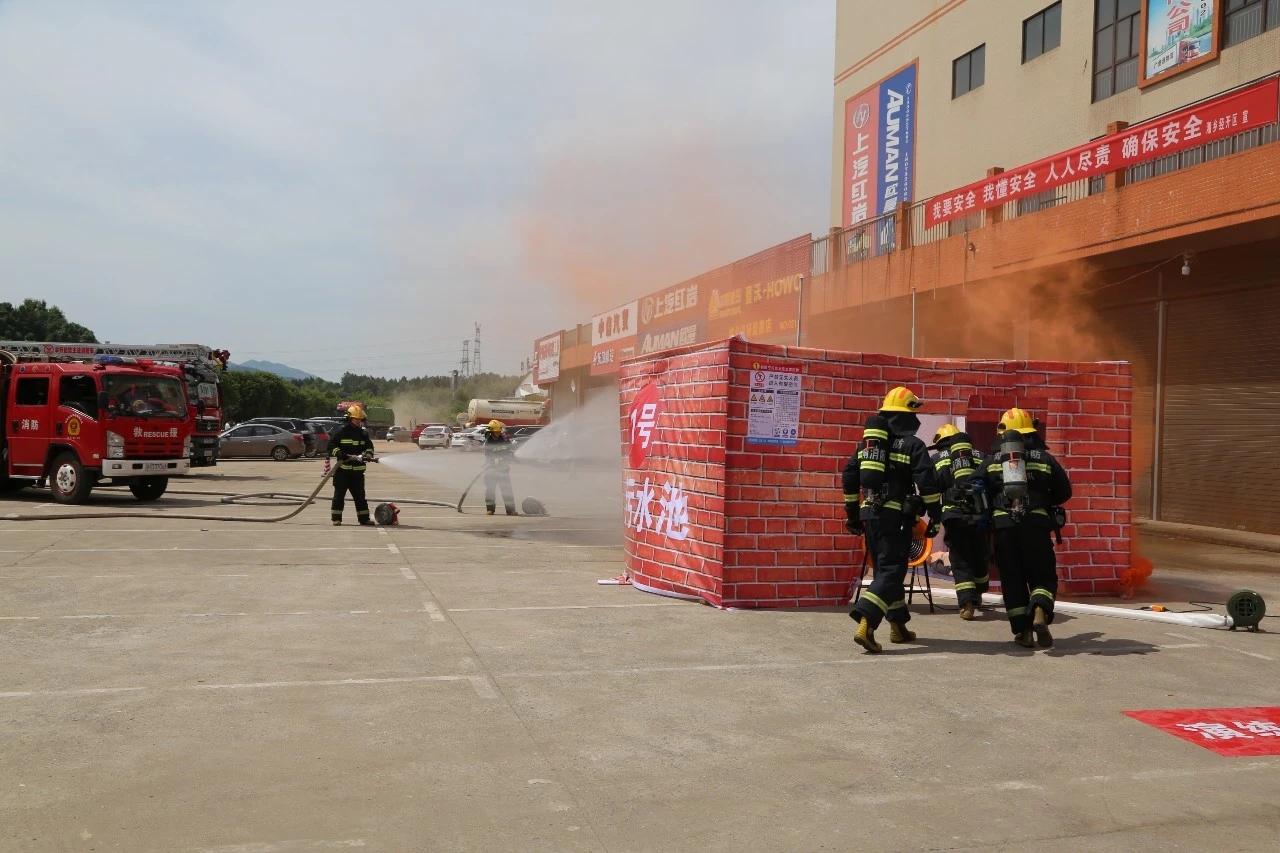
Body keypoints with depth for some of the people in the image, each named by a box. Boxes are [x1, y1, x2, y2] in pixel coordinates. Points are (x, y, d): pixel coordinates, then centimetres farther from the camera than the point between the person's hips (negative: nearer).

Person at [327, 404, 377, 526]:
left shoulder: (363, 434, 10)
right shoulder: (342, 432, -3)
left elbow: (369, 445, 14)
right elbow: (331, 444, -4)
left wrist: (368, 454, -6)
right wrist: (338, 453, -19)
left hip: (358, 470, 4)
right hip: (343, 469, -4)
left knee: (360, 495, 9)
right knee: (339, 494, -1)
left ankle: (364, 518, 13)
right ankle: (336, 518, 5)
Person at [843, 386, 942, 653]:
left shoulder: (870, 441, 14)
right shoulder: (912, 444, -4)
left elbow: (849, 475, 13)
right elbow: (927, 483, -13)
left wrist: (853, 513, 20)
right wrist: (935, 516, -6)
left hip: (869, 514, 6)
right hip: (896, 517, -6)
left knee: (884, 568, 17)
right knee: (891, 571, -7)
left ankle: (898, 626, 27)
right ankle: (865, 625, -23)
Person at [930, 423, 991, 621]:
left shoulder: (937, 460, 10)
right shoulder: (980, 457, 17)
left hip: (954, 517, -3)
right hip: (981, 516, 3)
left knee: (960, 562, 5)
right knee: (979, 558, 20)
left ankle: (967, 604, -6)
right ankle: (978, 596, 37)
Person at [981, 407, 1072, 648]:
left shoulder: (991, 462, 8)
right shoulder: (1045, 459, 6)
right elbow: (1064, 492, 10)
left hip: (1003, 525, 1)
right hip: (1036, 524, -1)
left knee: (1012, 578, 9)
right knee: (1043, 576, 8)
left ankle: (1022, 630, 8)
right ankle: (1040, 613, -19)